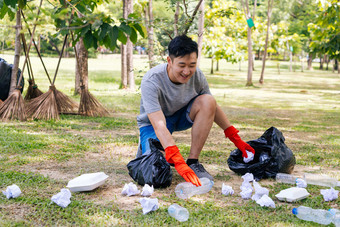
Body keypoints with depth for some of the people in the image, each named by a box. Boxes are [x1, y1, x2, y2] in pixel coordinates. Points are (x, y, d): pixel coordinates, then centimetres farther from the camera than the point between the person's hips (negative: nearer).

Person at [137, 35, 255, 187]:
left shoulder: (197, 76, -18)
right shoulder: (151, 81, -33)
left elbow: (212, 108, -2)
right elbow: (159, 126, -41)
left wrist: (235, 138, -6)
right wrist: (178, 162, -52)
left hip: (181, 116, 5)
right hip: (152, 122, -4)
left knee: (208, 101, -26)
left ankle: (193, 161, -20)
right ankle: (146, 149, 8)